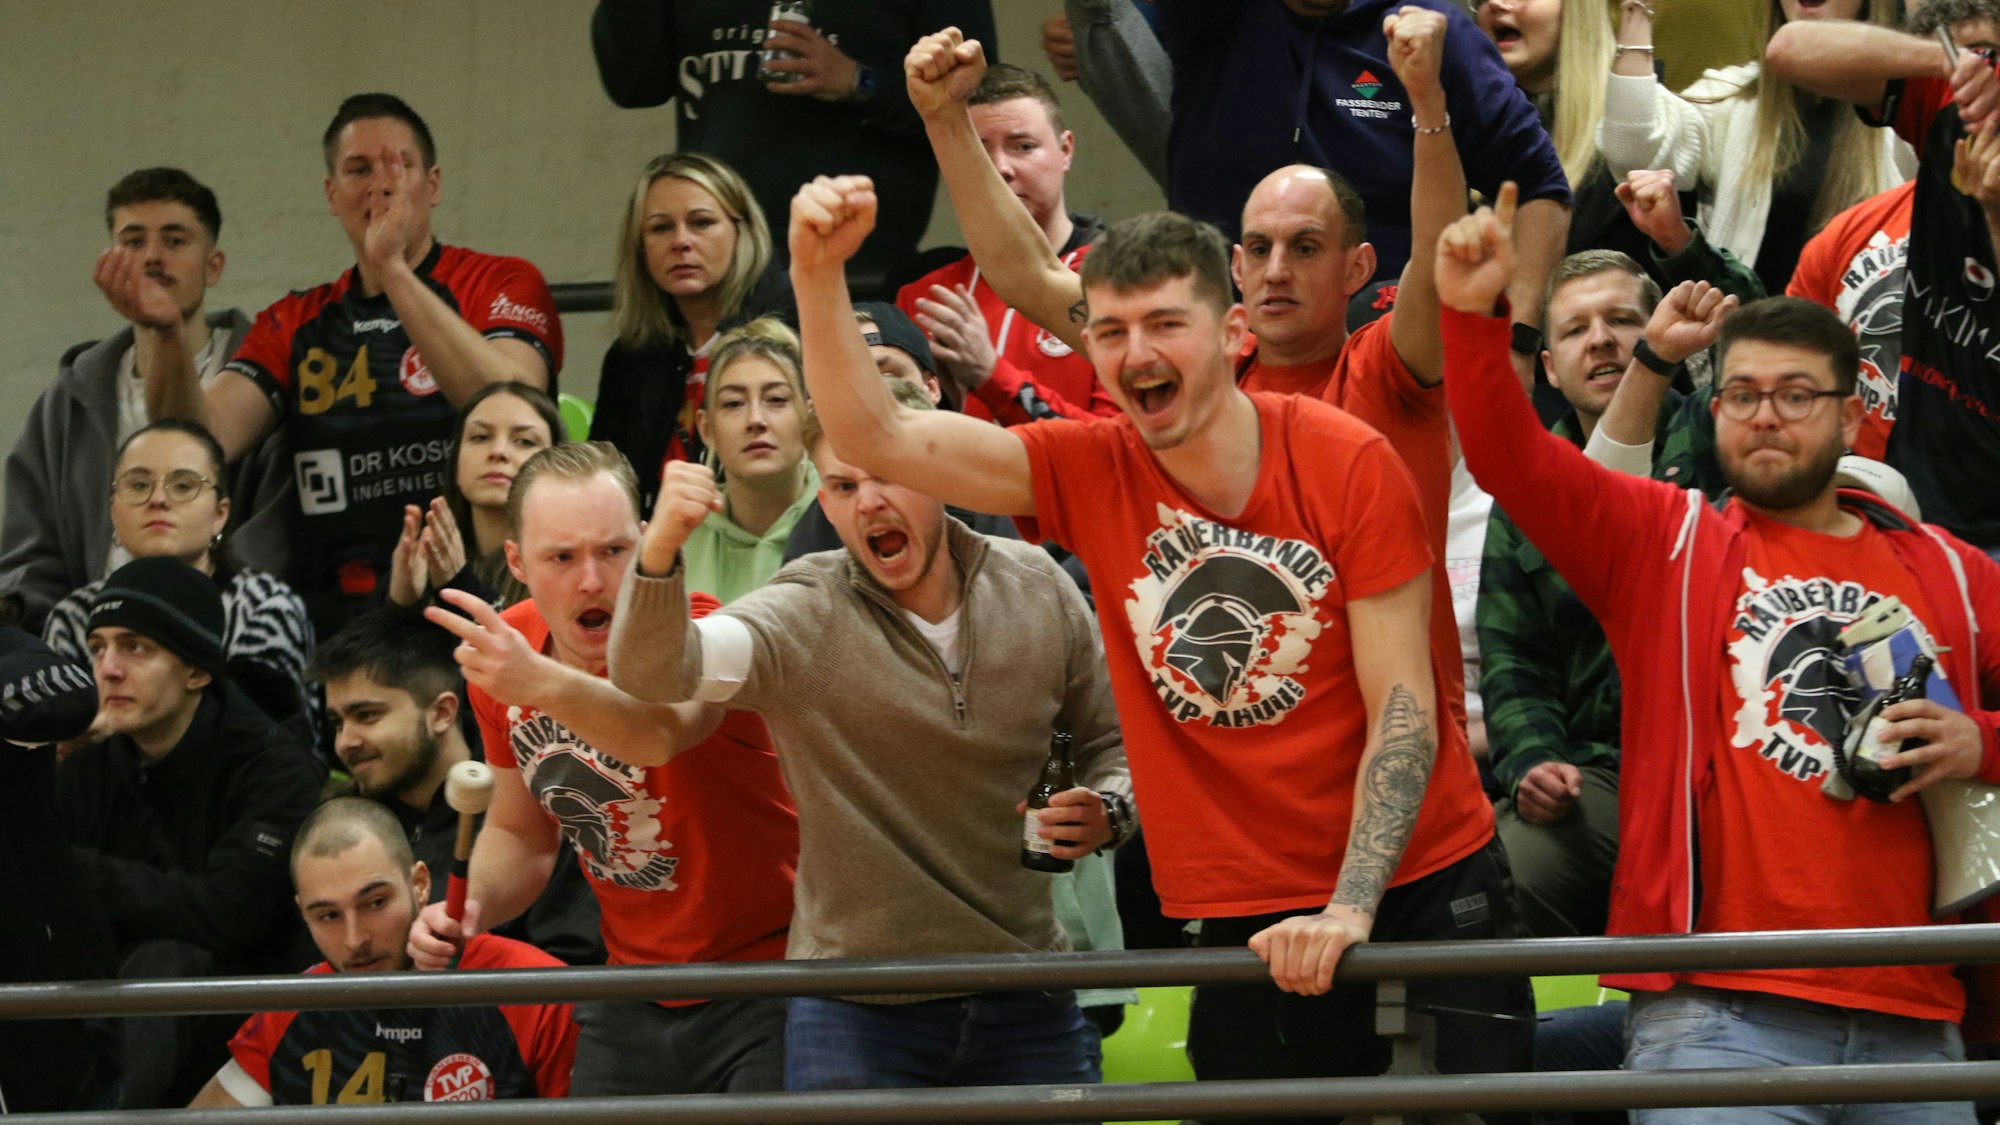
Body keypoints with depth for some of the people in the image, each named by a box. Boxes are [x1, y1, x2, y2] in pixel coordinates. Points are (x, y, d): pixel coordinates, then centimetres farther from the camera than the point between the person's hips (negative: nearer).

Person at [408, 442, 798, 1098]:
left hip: (771, 976, -6)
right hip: (635, 1005, 6)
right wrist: (470, 908, -6)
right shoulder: (503, 645, -1)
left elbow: (660, 733, -47)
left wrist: (541, 683, -64)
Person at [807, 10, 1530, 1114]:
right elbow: (873, 437, -5)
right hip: (1245, 921, 3)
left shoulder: (1348, 465, -10)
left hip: (1421, 888, -3)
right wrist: (817, 275, -19)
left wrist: (1350, 909, -19)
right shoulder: (1091, 471, 0)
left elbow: (1404, 707, -11)